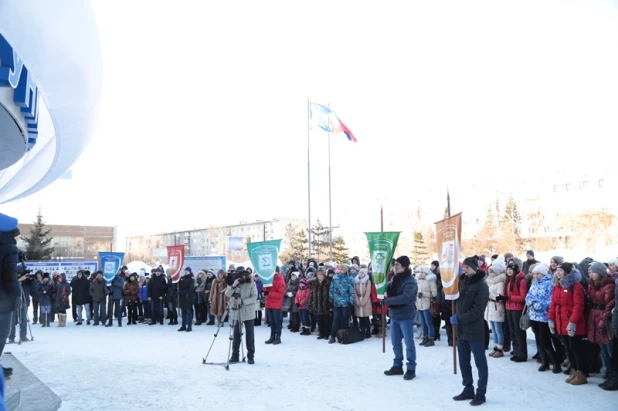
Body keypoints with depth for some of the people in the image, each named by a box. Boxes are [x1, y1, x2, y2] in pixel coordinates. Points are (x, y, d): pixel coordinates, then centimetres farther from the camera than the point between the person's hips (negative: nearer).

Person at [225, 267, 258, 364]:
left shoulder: (251, 283, -4)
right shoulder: (234, 283, 8)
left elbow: (254, 297, -12)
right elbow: (227, 294, -4)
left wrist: (242, 301, -22)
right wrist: (233, 286, -20)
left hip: (248, 313, -3)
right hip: (236, 313, 3)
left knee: (249, 335, 2)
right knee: (236, 335, 9)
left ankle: (251, 356, 9)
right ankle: (235, 356, 17)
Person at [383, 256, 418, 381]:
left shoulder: (410, 281, -19)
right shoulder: (394, 278, 7)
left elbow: (405, 298, -30)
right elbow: (389, 290, 19)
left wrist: (387, 301, -27)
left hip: (405, 316, -8)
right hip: (394, 315, 8)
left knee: (409, 343, 1)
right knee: (395, 342, 14)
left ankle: (411, 368, 10)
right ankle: (397, 366, 26)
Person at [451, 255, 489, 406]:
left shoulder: (481, 286, -12)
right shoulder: (464, 282, 10)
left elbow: (477, 311, -19)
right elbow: (458, 301, 19)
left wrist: (459, 318, -19)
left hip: (475, 330, -7)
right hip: (462, 329, 7)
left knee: (480, 363, 3)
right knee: (464, 362, 14)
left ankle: (481, 393, 12)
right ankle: (468, 390, 26)